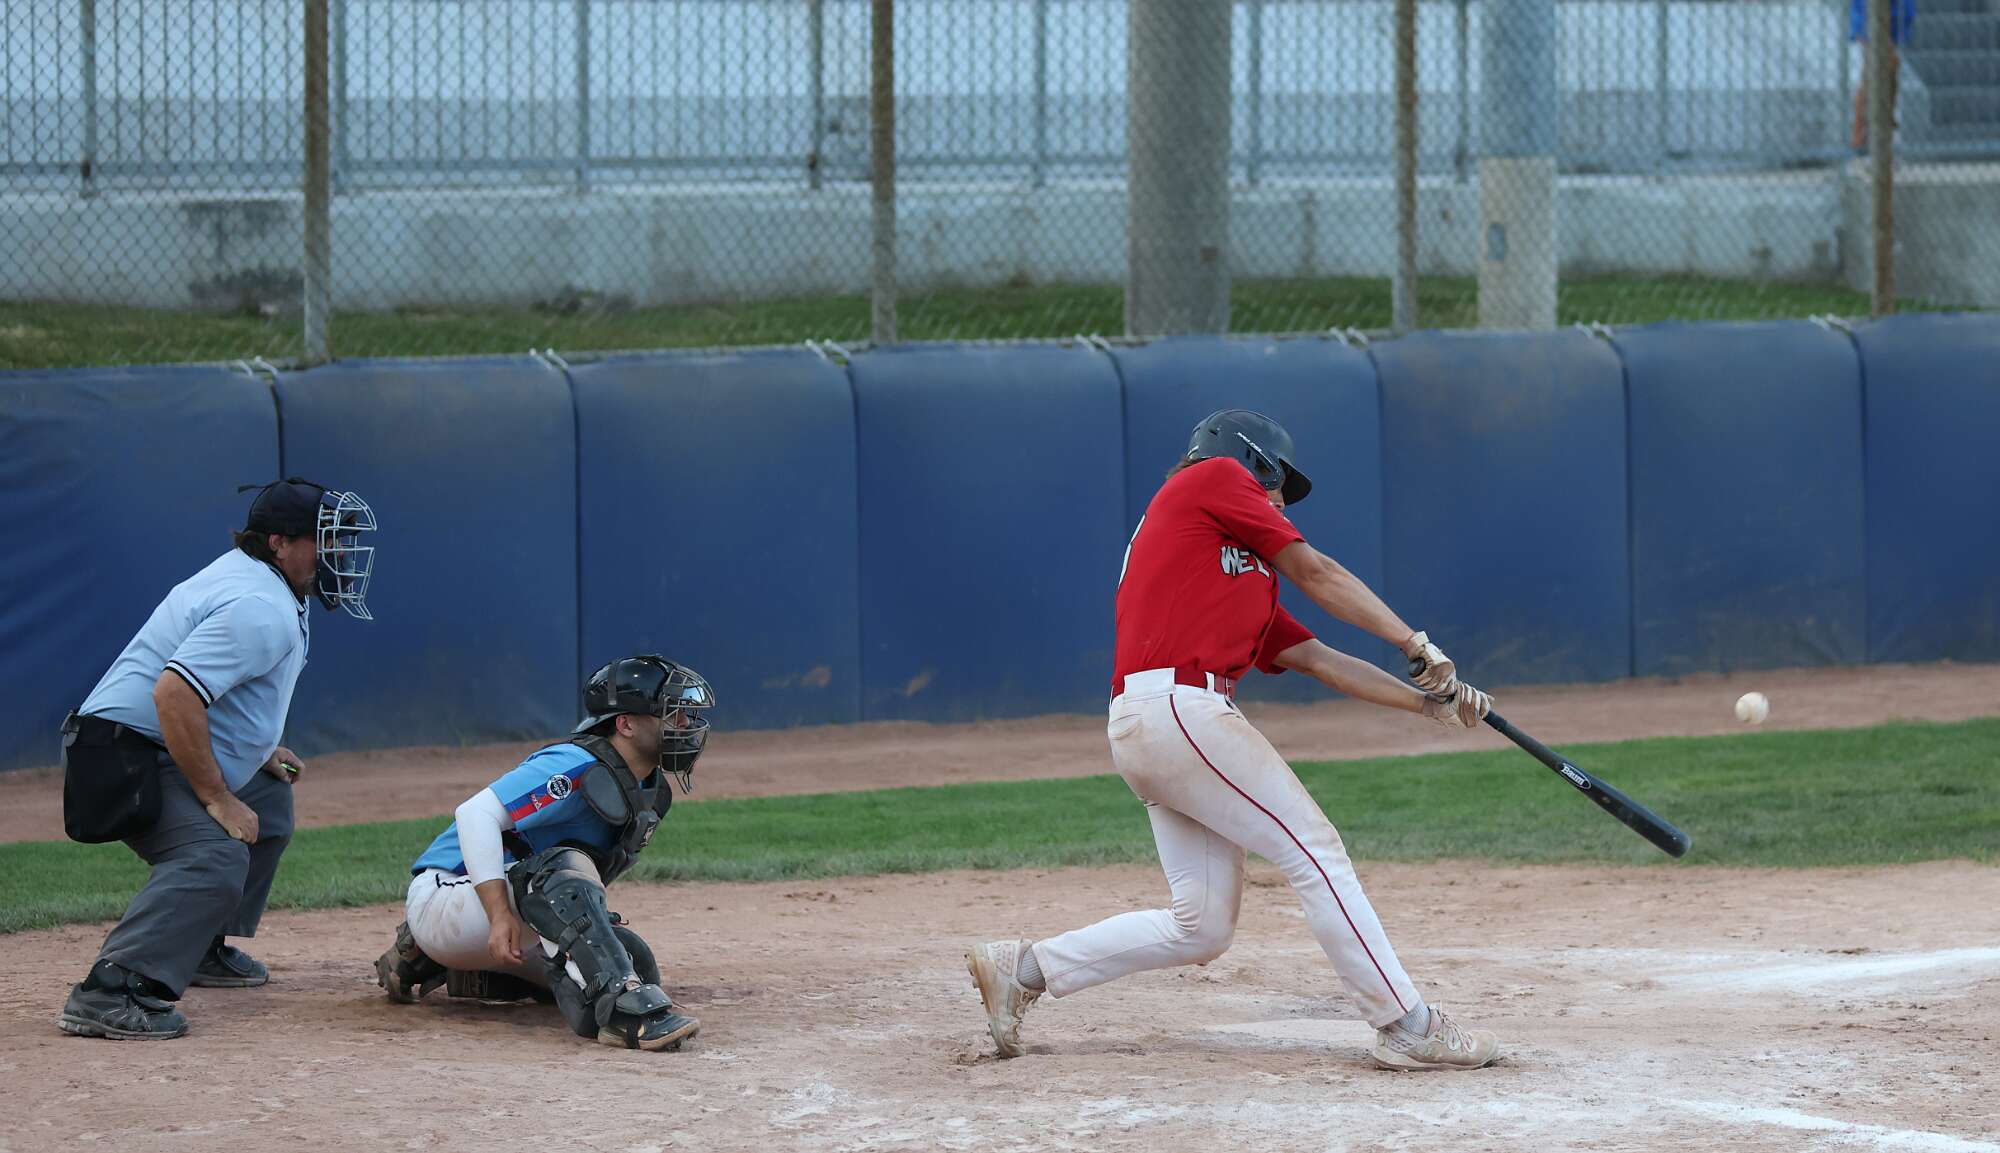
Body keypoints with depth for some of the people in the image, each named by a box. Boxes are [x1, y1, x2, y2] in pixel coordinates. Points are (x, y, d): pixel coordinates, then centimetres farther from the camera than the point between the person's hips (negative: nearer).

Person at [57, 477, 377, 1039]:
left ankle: (200, 947, 30)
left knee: (270, 802, 28)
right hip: (128, 761, -11)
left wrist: (259, 751, 16)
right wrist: (217, 800, -25)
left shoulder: (242, 574, 14)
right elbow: (174, 694, -31)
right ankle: (107, 993, -41)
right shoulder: (262, 609, -20)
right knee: (215, 856, -31)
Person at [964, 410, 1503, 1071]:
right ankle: (1407, 1028, -11)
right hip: (1177, 707, -9)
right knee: (1315, 852, -9)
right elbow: (1314, 573, 5)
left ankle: (1024, 969, 16)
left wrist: (1427, 701, 18)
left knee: (1202, 928, 9)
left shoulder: (1243, 577, 30)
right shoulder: (1215, 478, 9)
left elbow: (1315, 658, 25)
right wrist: (1417, 645, 7)